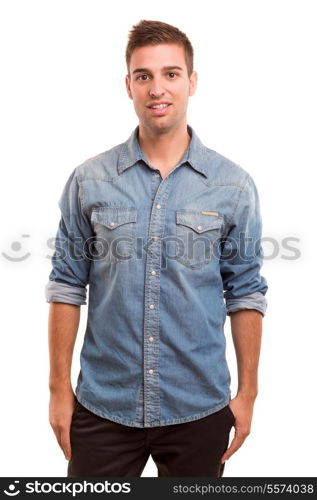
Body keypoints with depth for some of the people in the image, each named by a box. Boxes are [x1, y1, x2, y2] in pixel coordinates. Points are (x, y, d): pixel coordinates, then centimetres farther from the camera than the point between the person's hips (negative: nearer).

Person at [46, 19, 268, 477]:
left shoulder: (234, 186, -4)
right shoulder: (88, 180, -3)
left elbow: (245, 294, 1)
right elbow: (67, 287, 0)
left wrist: (247, 393, 1)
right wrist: (60, 389, -1)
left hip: (200, 408, 1)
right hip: (102, 405, 0)